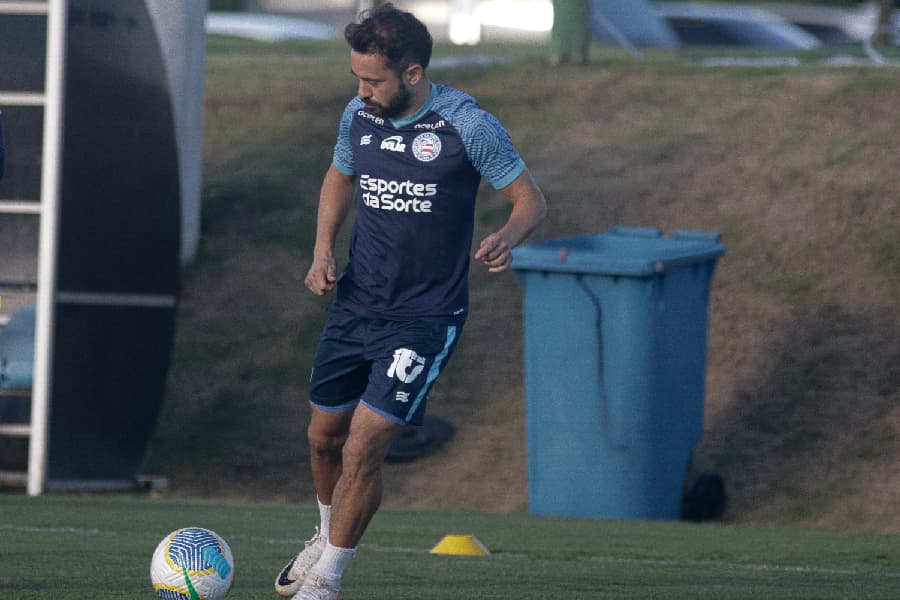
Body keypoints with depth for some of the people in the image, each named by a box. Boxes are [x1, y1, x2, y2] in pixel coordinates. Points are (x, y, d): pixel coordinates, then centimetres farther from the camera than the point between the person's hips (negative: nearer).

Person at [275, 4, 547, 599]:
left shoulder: (469, 126, -15)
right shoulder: (359, 116, 1)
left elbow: (531, 198, -7)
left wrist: (507, 237, -29)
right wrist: (324, 250, 4)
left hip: (425, 319, -6)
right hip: (356, 303, 6)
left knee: (363, 448, -12)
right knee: (325, 437, 15)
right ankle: (329, 537, 44)